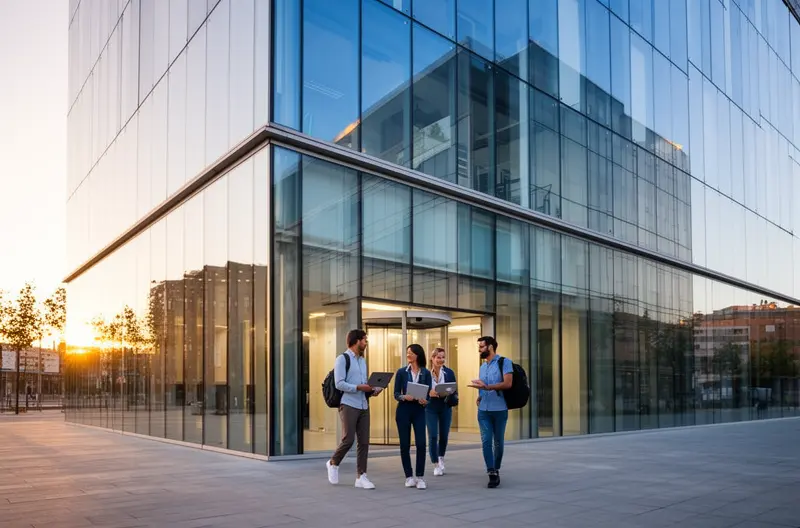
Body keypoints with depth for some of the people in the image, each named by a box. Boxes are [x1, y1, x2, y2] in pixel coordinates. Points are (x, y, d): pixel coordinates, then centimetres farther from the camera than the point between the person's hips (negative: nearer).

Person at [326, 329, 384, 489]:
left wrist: (372, 390, 2)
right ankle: (333, 463, 19)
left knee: (364, 442, 4)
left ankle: (360, 477, 10)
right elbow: (339, 384, -15)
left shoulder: (363, 361, 18)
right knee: (348, 440, -7)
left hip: (364, 406, 7)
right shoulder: (342, 359, -6)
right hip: (348, 406, -7)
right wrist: (359, 387, -20)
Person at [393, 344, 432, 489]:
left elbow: (428, 394, 0)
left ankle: (420, 477, 3)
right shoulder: (401, 372, 1)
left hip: (419, 411, 0)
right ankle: (409, 477, 14)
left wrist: (425, 401, -21)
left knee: (421, 444, -8)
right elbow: (396, 394, 0)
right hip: (403, 411, 0)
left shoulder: (426, 373, 1)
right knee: (405, 444, 2)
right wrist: (404, 397, -20)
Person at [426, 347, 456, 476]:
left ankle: (441, 458, 39)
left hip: (445, 408, 2)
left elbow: (454, 391, -2)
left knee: (444, 435, 13)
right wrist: (428, 393, -24)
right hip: (430, 408, -2)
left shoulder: (449, 373, -5)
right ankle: (436, 465, 6)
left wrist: (448, 394, -23)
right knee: (433, 436, -6)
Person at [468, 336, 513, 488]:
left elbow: (507, 383, -17)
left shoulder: (504, 362, -5)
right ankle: (492, 473, -9)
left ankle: (496, 470, 23)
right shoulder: (482, 367, 17)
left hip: (499, 410, -5)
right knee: (486, 441, -8)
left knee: (498, 442, 7)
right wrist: (479, 397, 3)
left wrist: (487, 387, -23)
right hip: (483, 410, 5)